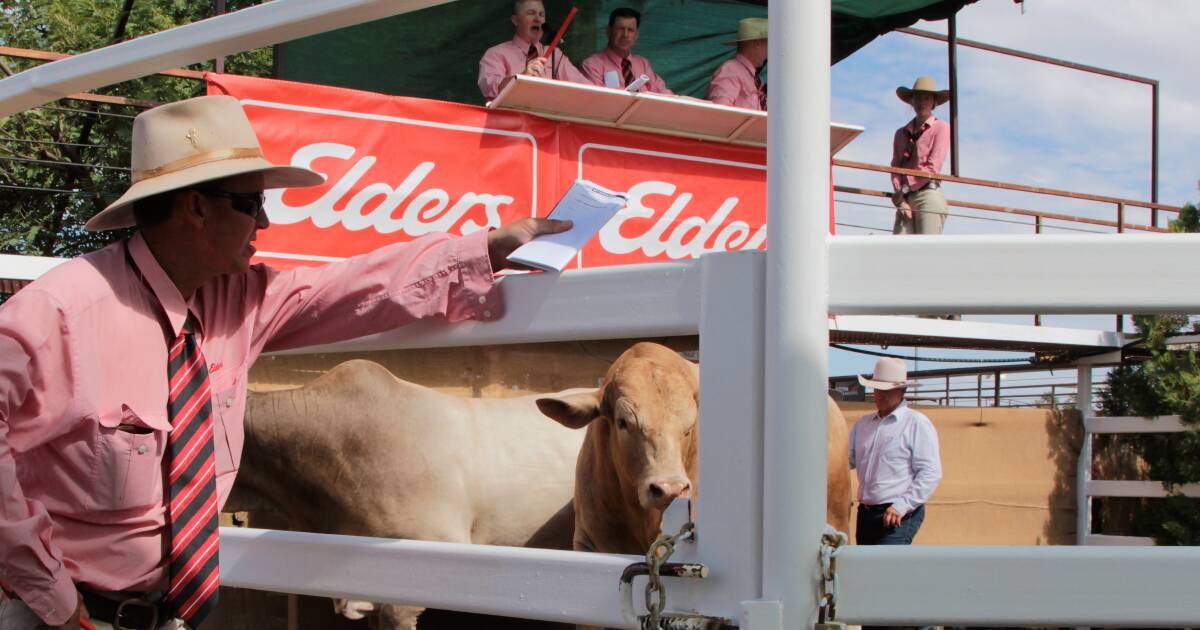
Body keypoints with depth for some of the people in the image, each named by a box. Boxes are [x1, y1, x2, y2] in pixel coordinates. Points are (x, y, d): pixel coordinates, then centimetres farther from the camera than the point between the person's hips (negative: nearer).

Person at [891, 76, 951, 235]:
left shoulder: (941, 128, 4)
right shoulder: (901, 133, 20)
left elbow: (932, 168, -4)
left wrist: (904, 191, -4)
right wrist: (901, 200, -4)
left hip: (929, 195, -5)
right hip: (905, 199, 5)